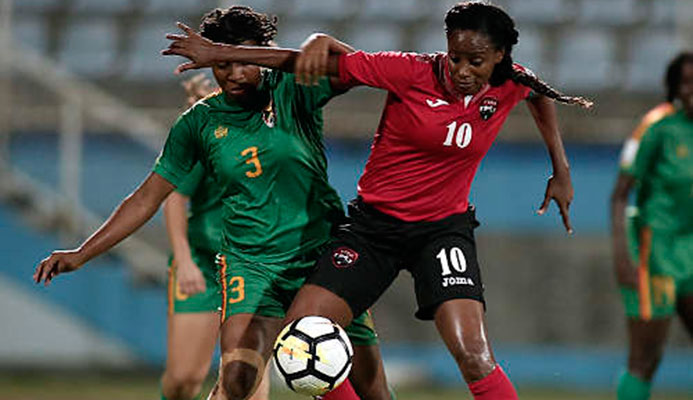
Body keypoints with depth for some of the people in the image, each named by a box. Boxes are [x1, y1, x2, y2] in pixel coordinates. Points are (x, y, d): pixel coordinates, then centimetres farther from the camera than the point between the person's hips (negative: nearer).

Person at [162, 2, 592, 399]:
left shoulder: (509, 85, -7)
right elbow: (321, 61, -13)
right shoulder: (412, 73, -16)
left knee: (473, 355, -21)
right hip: (374, 223, 0)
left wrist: (561, 170, 19)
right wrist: (219, 53, -13)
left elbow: (540, 93, 19)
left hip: (443, 228, 0)